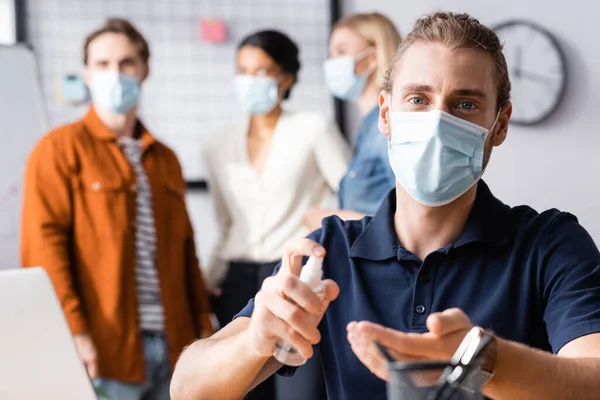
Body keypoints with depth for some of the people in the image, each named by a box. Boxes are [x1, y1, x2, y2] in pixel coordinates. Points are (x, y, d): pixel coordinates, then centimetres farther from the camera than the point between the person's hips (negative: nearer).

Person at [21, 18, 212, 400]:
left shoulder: (164, 159, 19)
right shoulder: (60, 149, -1)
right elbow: (43, 244, -10)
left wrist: (203, 325, 12)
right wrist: (72, 330, -18)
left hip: (172, 345, 6)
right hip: (107, 347, -6)